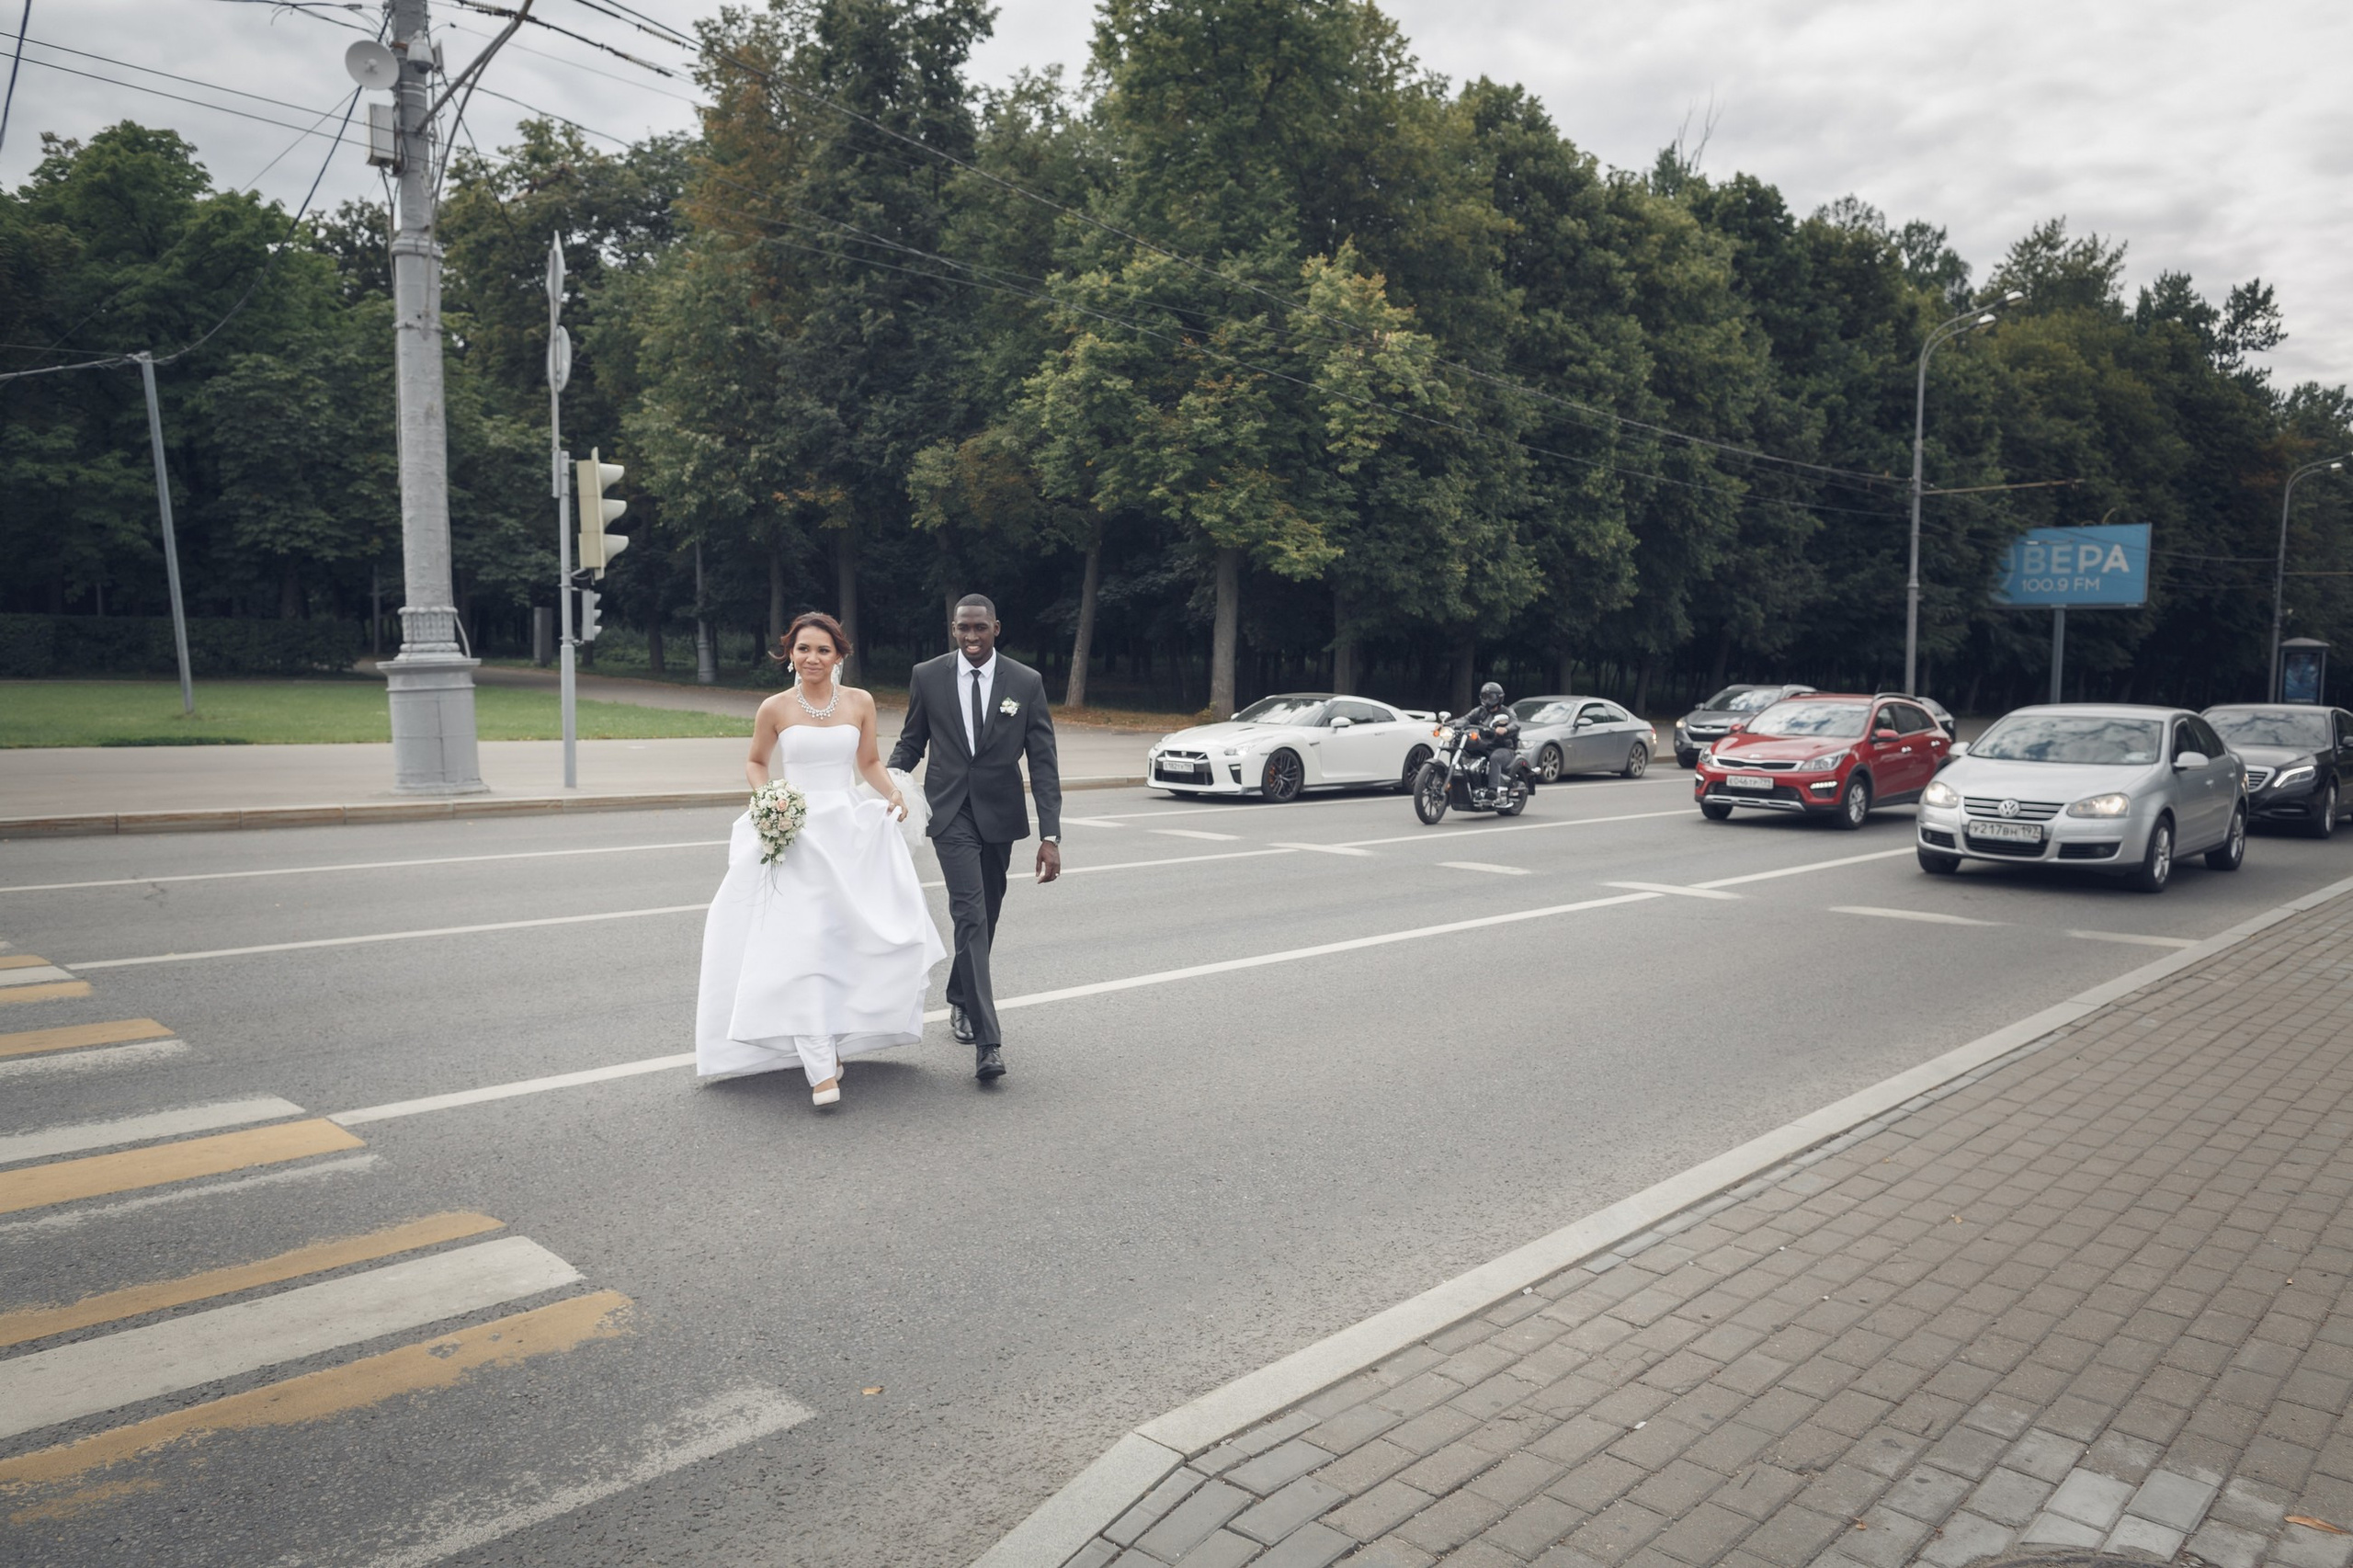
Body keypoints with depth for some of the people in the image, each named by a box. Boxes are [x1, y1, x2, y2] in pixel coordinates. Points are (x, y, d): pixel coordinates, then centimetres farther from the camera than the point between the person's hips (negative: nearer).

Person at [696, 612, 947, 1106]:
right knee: (801, 948, -9)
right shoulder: (776, 708, 0)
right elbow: (755, 762, 13)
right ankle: (822, 1069, -4)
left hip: (851, 832, 2)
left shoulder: (860, 702, 5)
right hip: (796, 837, -2)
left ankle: (834, 1038, 23)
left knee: (868, 933, -3)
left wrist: (893, 793, -3)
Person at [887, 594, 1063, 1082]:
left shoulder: (1026, 682, -4)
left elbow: (1043, 763, -5)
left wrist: (1050, 835, -12)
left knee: (985, 918, 15)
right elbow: (911, 742, 9)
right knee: (971, 916, -14)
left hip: (1000, 815, 2)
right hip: (950, 812, -2)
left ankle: (960, 1000, 41)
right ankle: (987, 1041, -18)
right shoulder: (927, 676, -2)